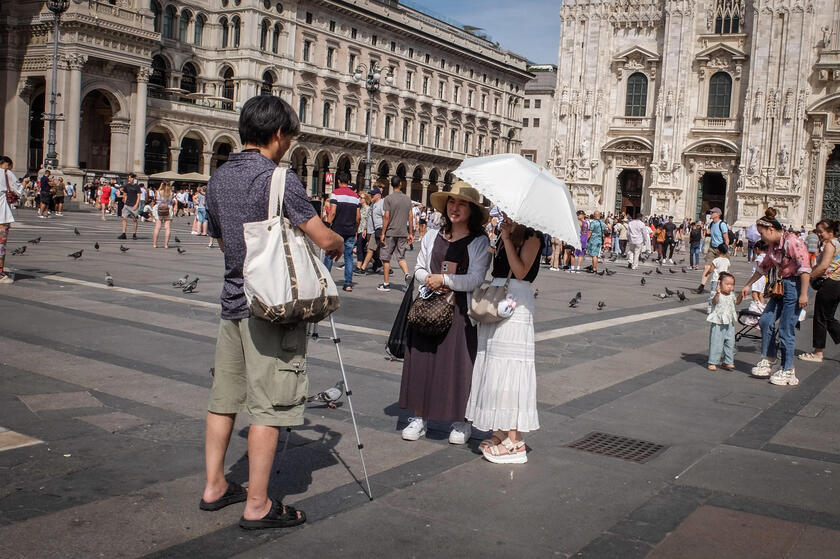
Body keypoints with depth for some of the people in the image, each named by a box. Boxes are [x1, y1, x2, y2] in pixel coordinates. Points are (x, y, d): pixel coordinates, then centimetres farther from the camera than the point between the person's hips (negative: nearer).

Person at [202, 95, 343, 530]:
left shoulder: (218, 179, 9)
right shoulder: (278, 178, -14)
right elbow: (323, 239, -13)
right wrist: (340, 243, 8)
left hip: (233, 302, 8)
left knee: (224, 397, 15)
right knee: (268, 406, -1)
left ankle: (214, 486, 27)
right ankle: (257, 506, 6)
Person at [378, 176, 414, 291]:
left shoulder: (389, 198, -7)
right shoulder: (407, 199, 6)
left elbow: (386, 217, -11)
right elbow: (410, 217, 7)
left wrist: (383, 233, -6)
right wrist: (410, 233, 13)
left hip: (390, 233, -4)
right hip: (403, 233, 4)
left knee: (386, 258, 5)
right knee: (401, 257, 14)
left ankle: (386, 284, 8)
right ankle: (407, 274, -11)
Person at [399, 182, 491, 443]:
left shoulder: (480, 242, -3)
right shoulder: (432, 236, 10)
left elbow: (475, 279, -12)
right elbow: (419, 269, 12)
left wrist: (443, 279, -13)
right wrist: (429, 280, -8)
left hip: (460, 311, -4)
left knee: (458, 362, 1)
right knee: (422, 361, 4)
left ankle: (461, 422, 15)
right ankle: (419, 417, 16)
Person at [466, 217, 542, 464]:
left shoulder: (532, 236, -7)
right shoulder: (509, 233, 16)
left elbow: (521, 271, -19)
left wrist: (507, 238, -17)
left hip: (516, 303, -9)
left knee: (508, 368, -8)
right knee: (494, 367, 11)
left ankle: (515, 441, -1)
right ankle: (502, 432, 20)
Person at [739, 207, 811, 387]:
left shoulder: (792, 241, -17)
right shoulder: (773, 245, 10)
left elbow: (805, 267, -21)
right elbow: (764, 266, 24)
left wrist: (803, 294, -23)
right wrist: (748, 285, 29)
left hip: (795, 286, -9)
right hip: (781, 285, 9)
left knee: (786, 329, -5)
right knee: (766, 320, 8)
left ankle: (788, 371, 5)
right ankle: (768, 360, 21)